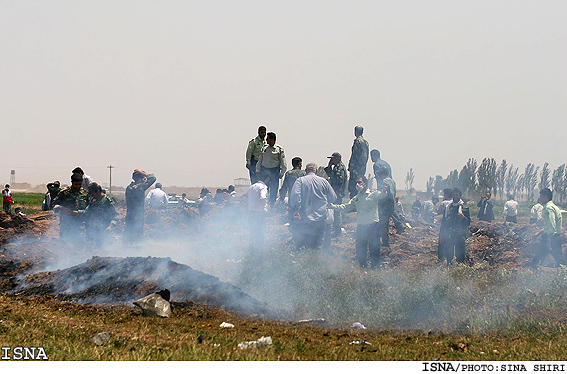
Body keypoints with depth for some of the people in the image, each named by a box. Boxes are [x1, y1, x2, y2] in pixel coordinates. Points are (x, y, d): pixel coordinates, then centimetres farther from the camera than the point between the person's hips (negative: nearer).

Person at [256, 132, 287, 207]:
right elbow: (260, 161, 18)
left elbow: (283, 163, 1)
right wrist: (257, 170, 10)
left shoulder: (279, 149, -1)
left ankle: (272, 206, 6)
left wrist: (281, 173, -7)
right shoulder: (264, 148, 12)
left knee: (273, 190, -1)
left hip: (274, 171, -4)